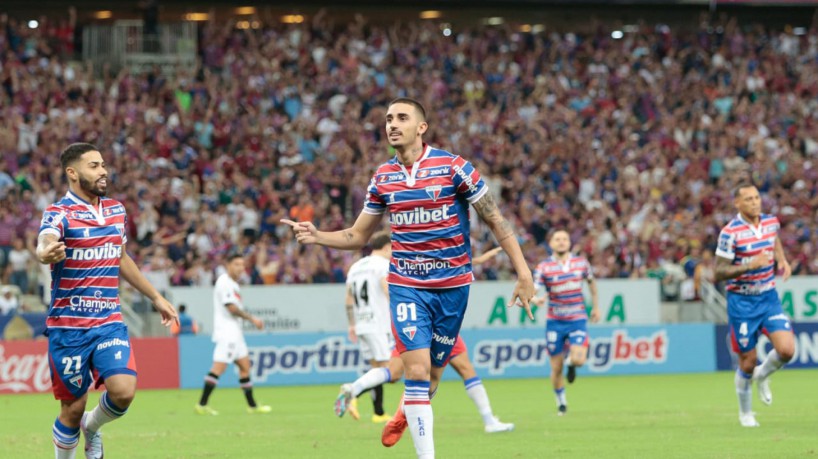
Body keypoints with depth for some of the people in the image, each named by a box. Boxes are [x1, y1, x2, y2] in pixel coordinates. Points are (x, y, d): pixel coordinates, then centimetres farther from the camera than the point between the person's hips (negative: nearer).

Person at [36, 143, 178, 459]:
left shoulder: (116, 210, 9)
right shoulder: (59, 213, -10)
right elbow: (45, 242, -33)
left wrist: (156, 297, 27)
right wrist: (46, 253, -57)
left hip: (109, 322, 4)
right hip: (68, 326, -4)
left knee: (123, 391, -15)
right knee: (73, 407, 0)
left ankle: (92, 427, 16)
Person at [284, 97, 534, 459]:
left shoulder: (453, 167, -8)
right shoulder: (383, 177, 3)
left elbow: (495, 221, -5)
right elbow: (358, 236, 11)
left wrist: (523, 273, -11)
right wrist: (316, 236, -8)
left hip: (452, 285, -1)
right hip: (406, 286, 1)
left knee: (432, 372, 10)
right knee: (417, 370, -13)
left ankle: (407, 413, 43)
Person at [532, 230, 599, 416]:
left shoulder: (581, 263, 0)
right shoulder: (544, 267, -7)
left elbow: (591, 282, 20)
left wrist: (596, 306, 21)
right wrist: (535, 300, -39)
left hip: (577, 319, 0)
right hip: (555, 322, 0)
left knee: (578, 360, -20)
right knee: (556, 368, 2)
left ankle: (571, 361, 19)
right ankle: (561, 401, 26)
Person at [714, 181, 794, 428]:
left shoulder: (771, 222, 0)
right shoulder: (730, 233, -16)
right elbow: (719, 272, -16)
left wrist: (782, 260, 5)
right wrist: (750, 265, -28)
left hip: (769, 297, 4)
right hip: (742, 303, -4)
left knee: (786, 349, -14)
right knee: (747, 363, 3)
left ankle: (762, 375, 20)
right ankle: (745, 413, 27)